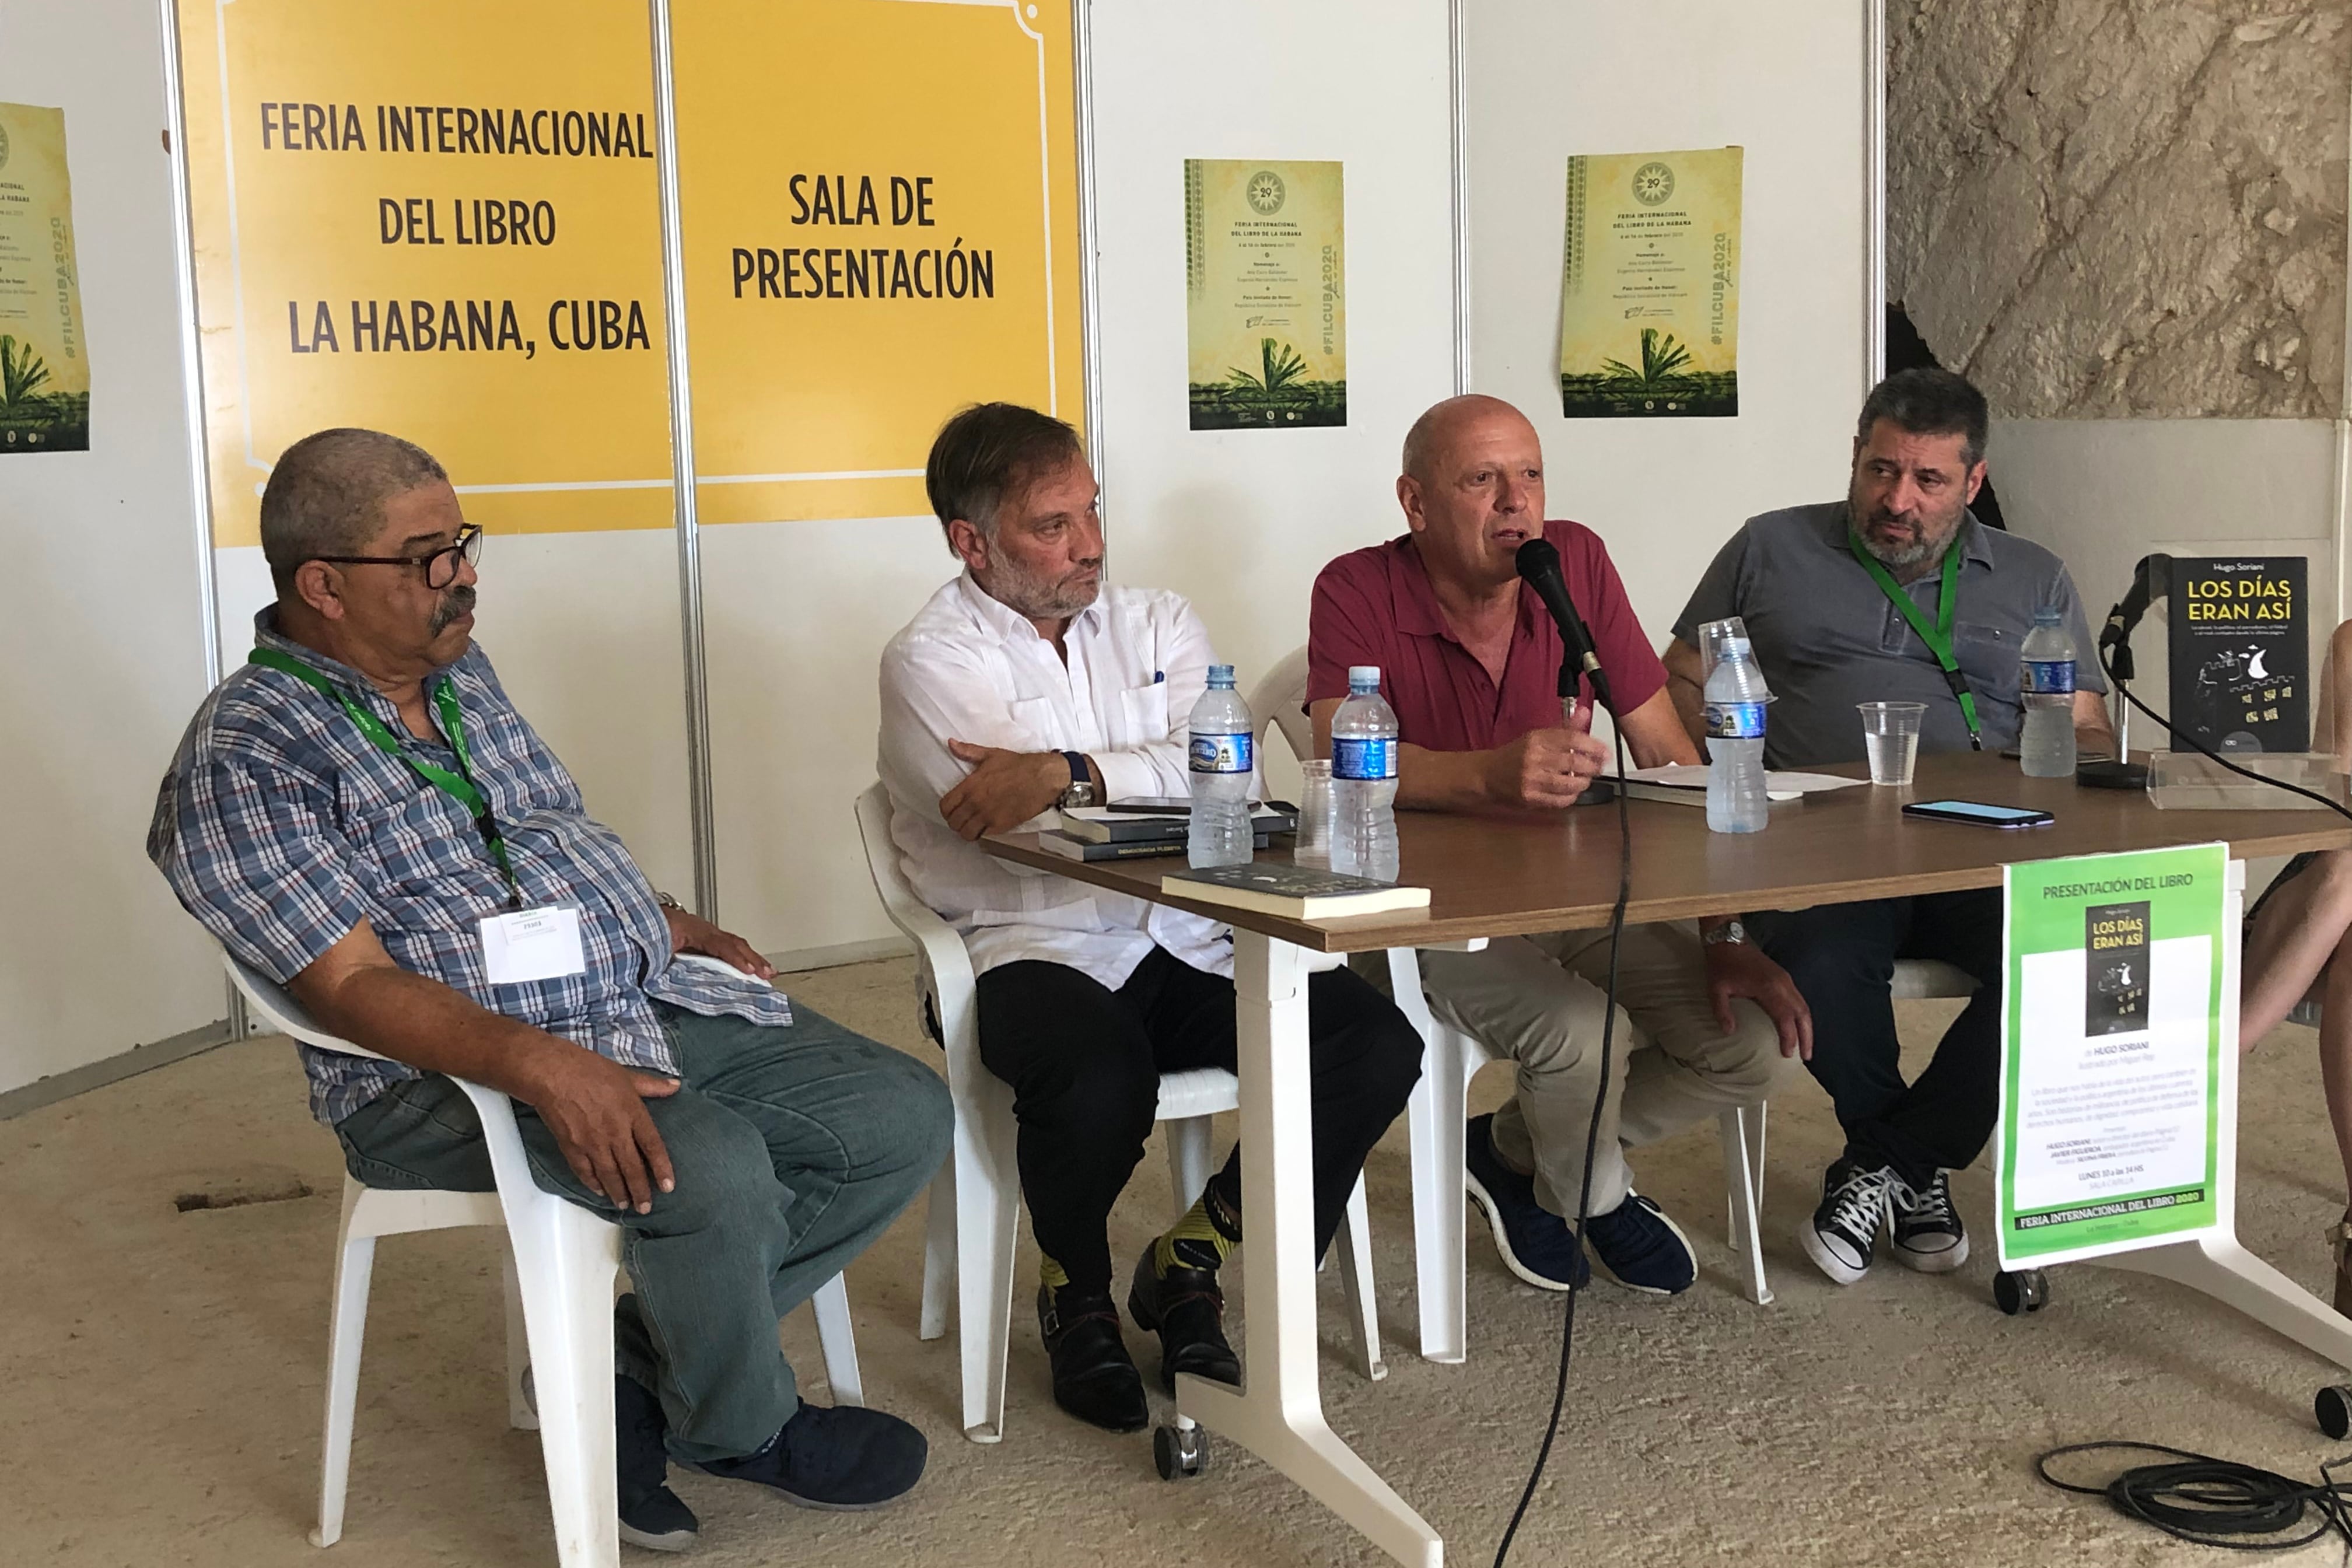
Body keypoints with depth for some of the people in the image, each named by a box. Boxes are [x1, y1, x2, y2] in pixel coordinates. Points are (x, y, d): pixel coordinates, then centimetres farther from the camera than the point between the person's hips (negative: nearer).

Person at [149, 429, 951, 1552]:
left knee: (905, 1118, -5)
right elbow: (352, 983, -21)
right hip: (447, 1071, -8)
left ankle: (640, 1364, 3)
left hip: (649, 1001, 8)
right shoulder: (241, 763, -12)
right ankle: (739, 1428, -2)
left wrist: (680, 929, 16)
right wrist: (544, 1067, -34)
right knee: (711, 1166, -33)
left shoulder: (460, 670, 14)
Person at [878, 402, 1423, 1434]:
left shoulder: (1158, 626, 14)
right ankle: (1077, 1296, 0)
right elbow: (1008, 815, -16)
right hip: (1036, 950, -4)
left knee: (1376, 1045, -17)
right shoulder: (931, 660, 1)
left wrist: (1067, 773, -19)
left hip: (1187, 945, 5)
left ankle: (1188, 1265, 5)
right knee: (1097, 1080, -37)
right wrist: (1146, 779, -12)